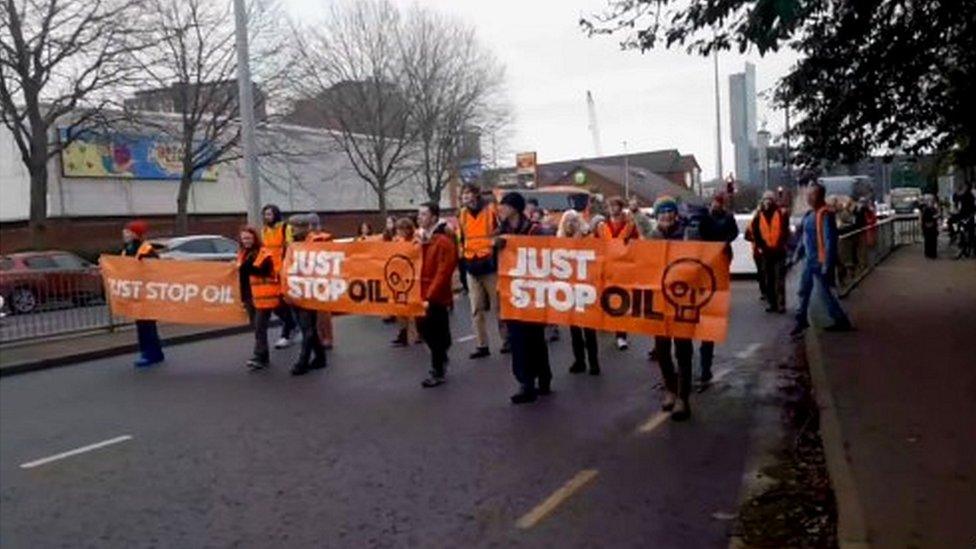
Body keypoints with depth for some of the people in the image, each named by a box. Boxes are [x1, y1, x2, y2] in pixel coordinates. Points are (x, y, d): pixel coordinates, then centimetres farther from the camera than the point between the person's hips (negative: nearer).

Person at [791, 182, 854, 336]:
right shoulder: (810, 214, 8)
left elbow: (830, 241, -24)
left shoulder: (825, 215, -21)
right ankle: (801, 320, 26)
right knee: (804, 290, 15)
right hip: (810, 260, 9)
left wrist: (827, 265, -25)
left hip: (820, 262, -9)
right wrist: (799, 250, 15)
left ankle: (841, 321, 14)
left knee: (824, 292, 0)